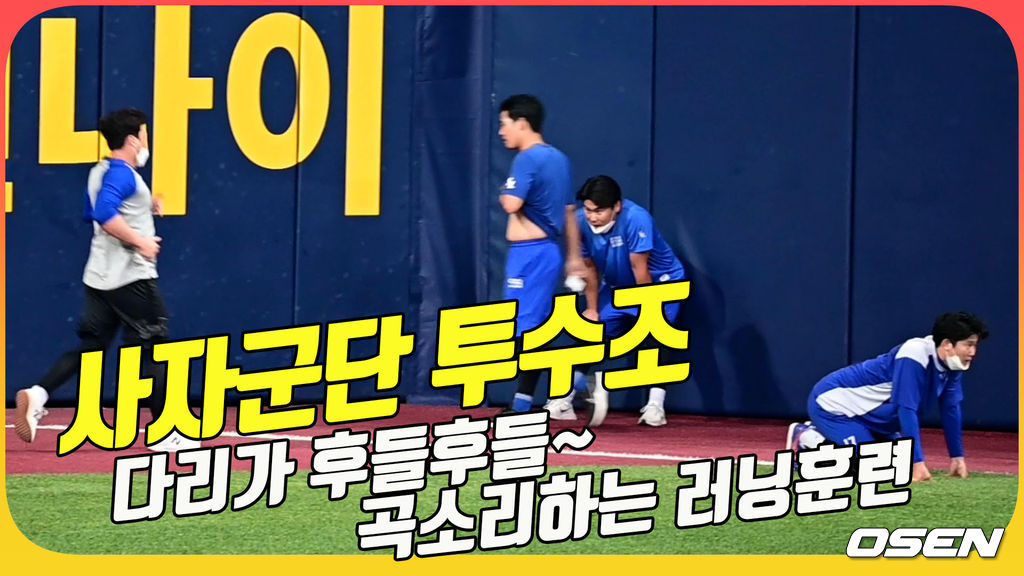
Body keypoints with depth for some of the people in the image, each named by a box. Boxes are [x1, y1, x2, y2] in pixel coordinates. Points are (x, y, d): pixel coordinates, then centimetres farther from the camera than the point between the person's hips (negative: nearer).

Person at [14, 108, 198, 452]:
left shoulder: (100, 173, 13)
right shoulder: (123, 175, -15)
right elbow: (105, 214, -30)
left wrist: (143, 208, 21)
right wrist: (140, 241, -25)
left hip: (100, 278, 9)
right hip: (131, 278, -9)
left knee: (89, 346, 8)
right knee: (153, 351, 1)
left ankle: (38, 394, -10)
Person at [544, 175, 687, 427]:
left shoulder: (636, 219, -35)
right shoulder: (581, 222, -19)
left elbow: (640, 270, -29)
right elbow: (590, 267, -4)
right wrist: (592, 309, 1)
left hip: (660, 281, -5)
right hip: (616, 286, 5)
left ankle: (655, 407, -25)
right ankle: (563, 402, 10)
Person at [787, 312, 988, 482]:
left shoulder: (952, 361, -4)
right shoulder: (915, 356, -30)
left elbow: (950, 408, 4)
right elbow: (906, 409, -32)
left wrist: (957, 457, 1)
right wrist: (918, 462, -32)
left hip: (866, 416, 10)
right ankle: (807, 441, -2)